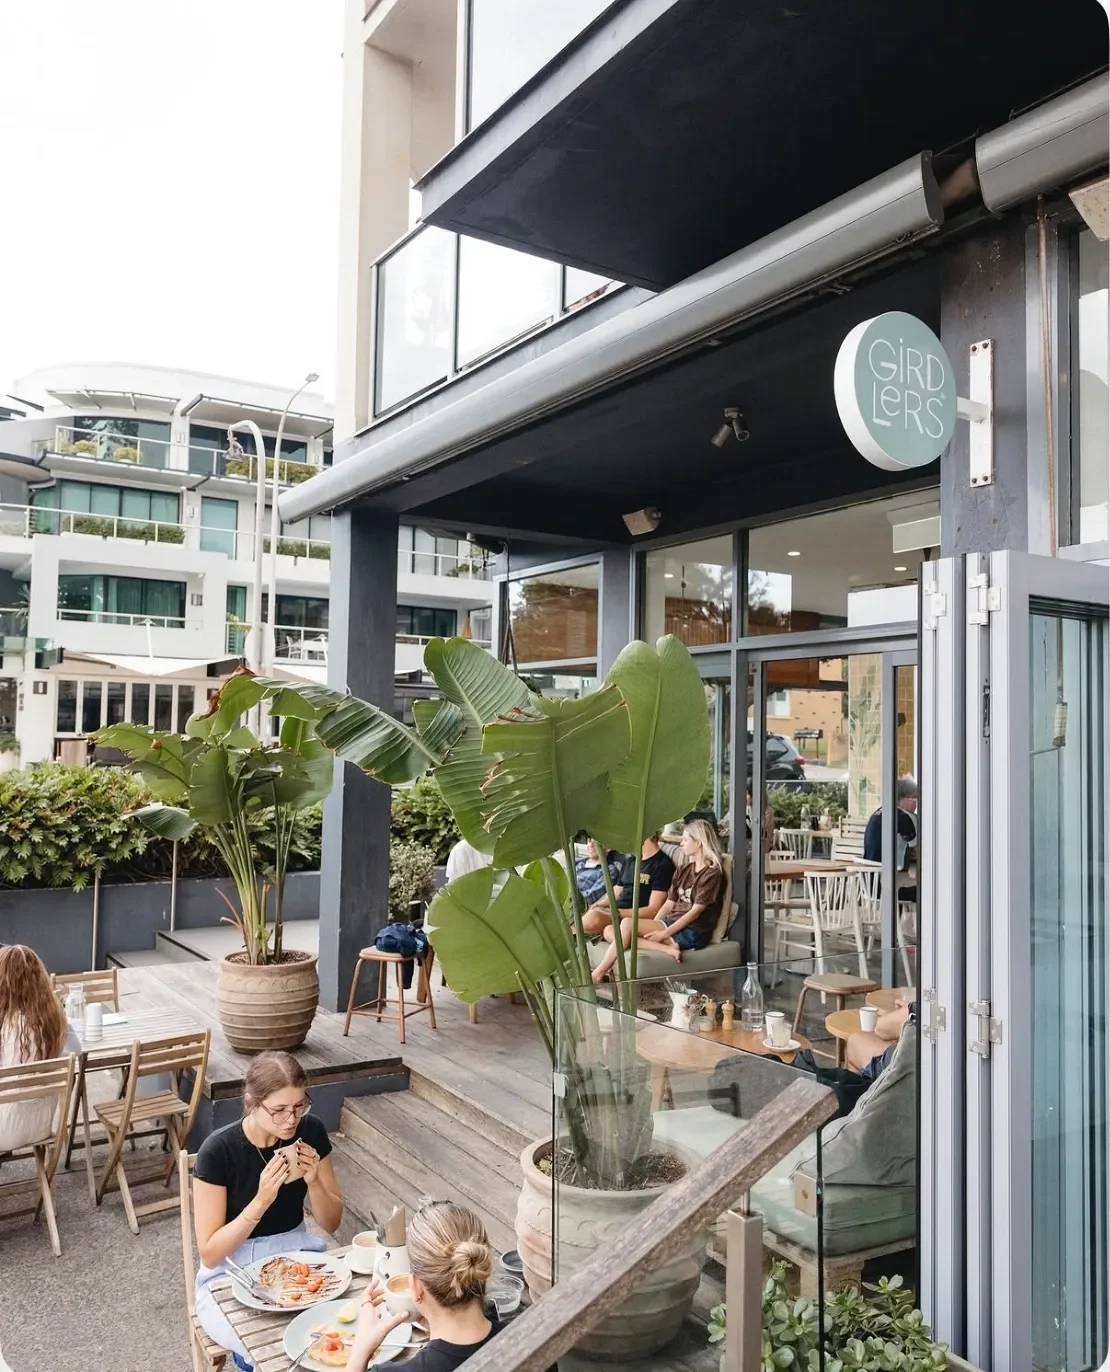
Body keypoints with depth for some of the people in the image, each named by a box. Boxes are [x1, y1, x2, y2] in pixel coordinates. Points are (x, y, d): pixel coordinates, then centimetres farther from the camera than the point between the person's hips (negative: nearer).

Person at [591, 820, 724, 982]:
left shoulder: (712, 873, -5)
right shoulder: (684, 870, 20)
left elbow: (695, 912, -12)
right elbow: (669, 904, 15)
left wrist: (664, 933, -18)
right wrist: (650, 930, 0)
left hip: (691, 933, -8)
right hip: (671, 924, 8)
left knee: (627, 923, -25)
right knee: (610, 931, -12)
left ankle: (598, 974, -20)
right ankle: (666, 947, -26)